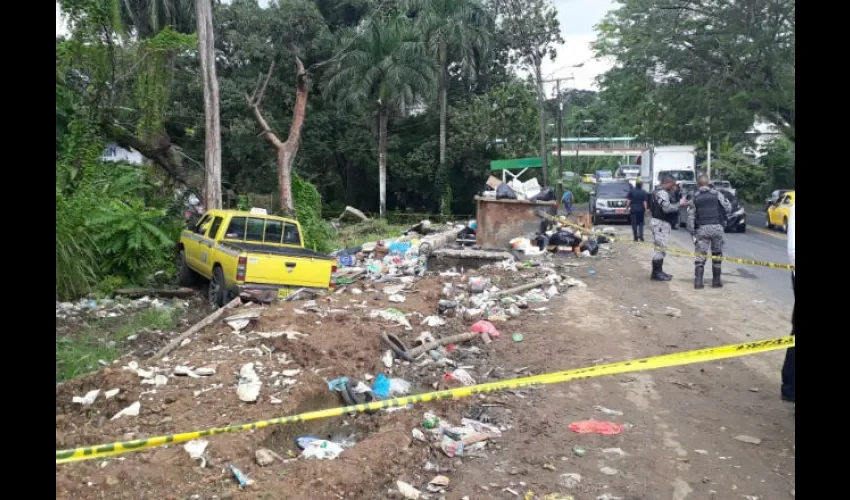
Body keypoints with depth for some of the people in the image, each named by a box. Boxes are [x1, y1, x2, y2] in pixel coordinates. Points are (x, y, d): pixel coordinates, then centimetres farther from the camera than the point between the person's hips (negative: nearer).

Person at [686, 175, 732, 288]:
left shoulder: (694, 198, 6)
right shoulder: (716, 194, 5)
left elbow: (691, 217, 1)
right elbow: (728, 208, 1)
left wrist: (692, 232, 4)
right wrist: (722, 217, 20)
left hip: (702, 228, 0)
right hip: (717, 227, 0)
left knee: (700, 255, 2)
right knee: (717, 255, 11)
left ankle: (698, 281, -7)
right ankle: (716, 281, 14)